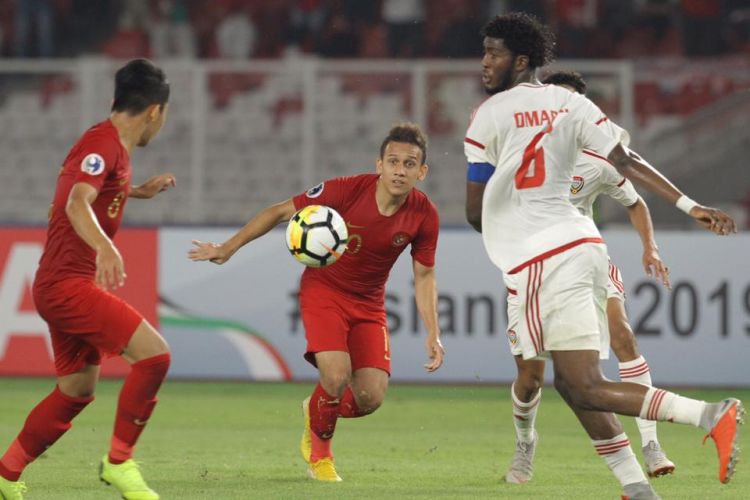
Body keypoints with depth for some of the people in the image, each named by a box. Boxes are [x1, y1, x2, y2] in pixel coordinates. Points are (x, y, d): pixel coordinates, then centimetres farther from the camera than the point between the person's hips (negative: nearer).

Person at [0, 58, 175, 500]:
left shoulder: (111, 145, 15)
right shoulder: (103, 144, -15)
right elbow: (77, 204, -33)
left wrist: (138, 191, 38)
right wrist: (106, 248, -49)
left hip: (63, 285, 11)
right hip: (68, 284, -11)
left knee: (78, 390, 17)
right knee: (153, 353, -18)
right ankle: (119, 462, -10)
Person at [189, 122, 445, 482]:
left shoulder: (424, 215, -14)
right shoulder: (345, 190, -24)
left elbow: (424, 276, 1)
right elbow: (281, 212, -12)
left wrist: (433, 334, -7)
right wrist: (228, 248, -9)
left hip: (369, 303, 3)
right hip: (323, 289, -3)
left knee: (371, 398, -10)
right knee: (336, 377, -24)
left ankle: (318, 410, 28)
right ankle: (318, 446, 9)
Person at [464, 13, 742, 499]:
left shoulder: (490, 114, -6)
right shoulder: (569, 103, 10)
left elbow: (475, 211, -2)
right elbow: (627, 161, 0)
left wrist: (507, 231, 19)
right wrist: (691, 206, -4)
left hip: (541, 259, -8)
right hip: (584, 242, 8)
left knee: (586, 389, -10)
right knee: (572, 381, 16)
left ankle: (711, 415, -25)